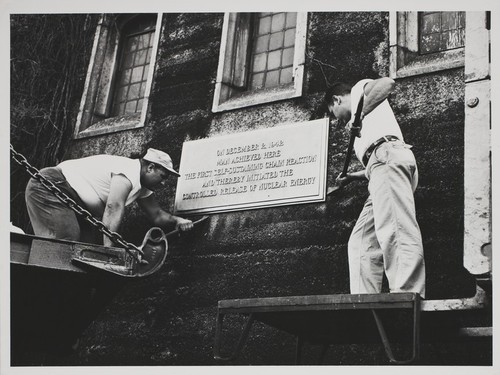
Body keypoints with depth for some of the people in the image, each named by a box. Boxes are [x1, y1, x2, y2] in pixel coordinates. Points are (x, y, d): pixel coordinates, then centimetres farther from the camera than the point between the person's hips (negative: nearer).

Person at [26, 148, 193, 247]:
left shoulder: (142, 186, 9)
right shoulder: (129, 171, -23)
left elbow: (156, 214, 12)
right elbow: (114, 208, -34)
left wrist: (176, 220, -8)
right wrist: (109, 248, -39)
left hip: (73, 200, 10)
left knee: (90, 242, 0)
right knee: (65, 242, -25)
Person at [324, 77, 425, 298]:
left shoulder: (359, 89, 19)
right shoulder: (365, 130, 40)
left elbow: (387, 83, -6)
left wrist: (359, 115, -10)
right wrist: (351, 177, 44)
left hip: (387, 154, -9)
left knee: (395, 234, -26)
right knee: (361, 243, 0)